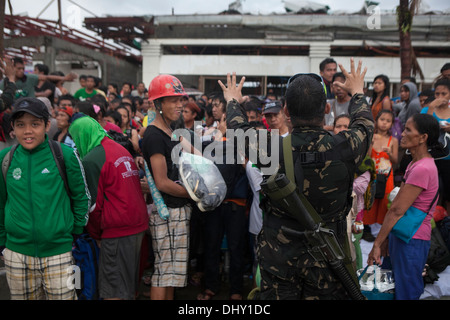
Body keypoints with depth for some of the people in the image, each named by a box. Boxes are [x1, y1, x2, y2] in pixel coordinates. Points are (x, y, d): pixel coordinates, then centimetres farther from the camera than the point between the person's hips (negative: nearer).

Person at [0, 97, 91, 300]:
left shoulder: (66, 155, -8)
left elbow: (82, 197, 1)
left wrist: (76, 231, 4)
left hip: (58, 251, -2)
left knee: (63, 296, 9)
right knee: (22, 297, 16)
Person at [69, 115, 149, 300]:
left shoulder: (90, 160, -11)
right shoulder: (121, 149, 11)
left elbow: (93, 205, -9)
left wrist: (96, 235, 7)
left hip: (117, 230, -8)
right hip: (138, 224, 8)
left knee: (113, 290, 2)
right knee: (130, 281, 19)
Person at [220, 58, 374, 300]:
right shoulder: (344, 147, -17)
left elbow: (239, 129, 3)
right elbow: (365, 124, 8)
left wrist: (232, 100, 25)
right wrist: (357, 92, 28)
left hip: (278, 256, 0)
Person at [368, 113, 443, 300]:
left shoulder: (423, 169, -21)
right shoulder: (416, 164, 10)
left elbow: (397, 210, -21)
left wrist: (377, 244, -17)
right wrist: (386, 238, 13)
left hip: (411, 241, -9)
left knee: (405, 294, 5)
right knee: (396, 289, 19)